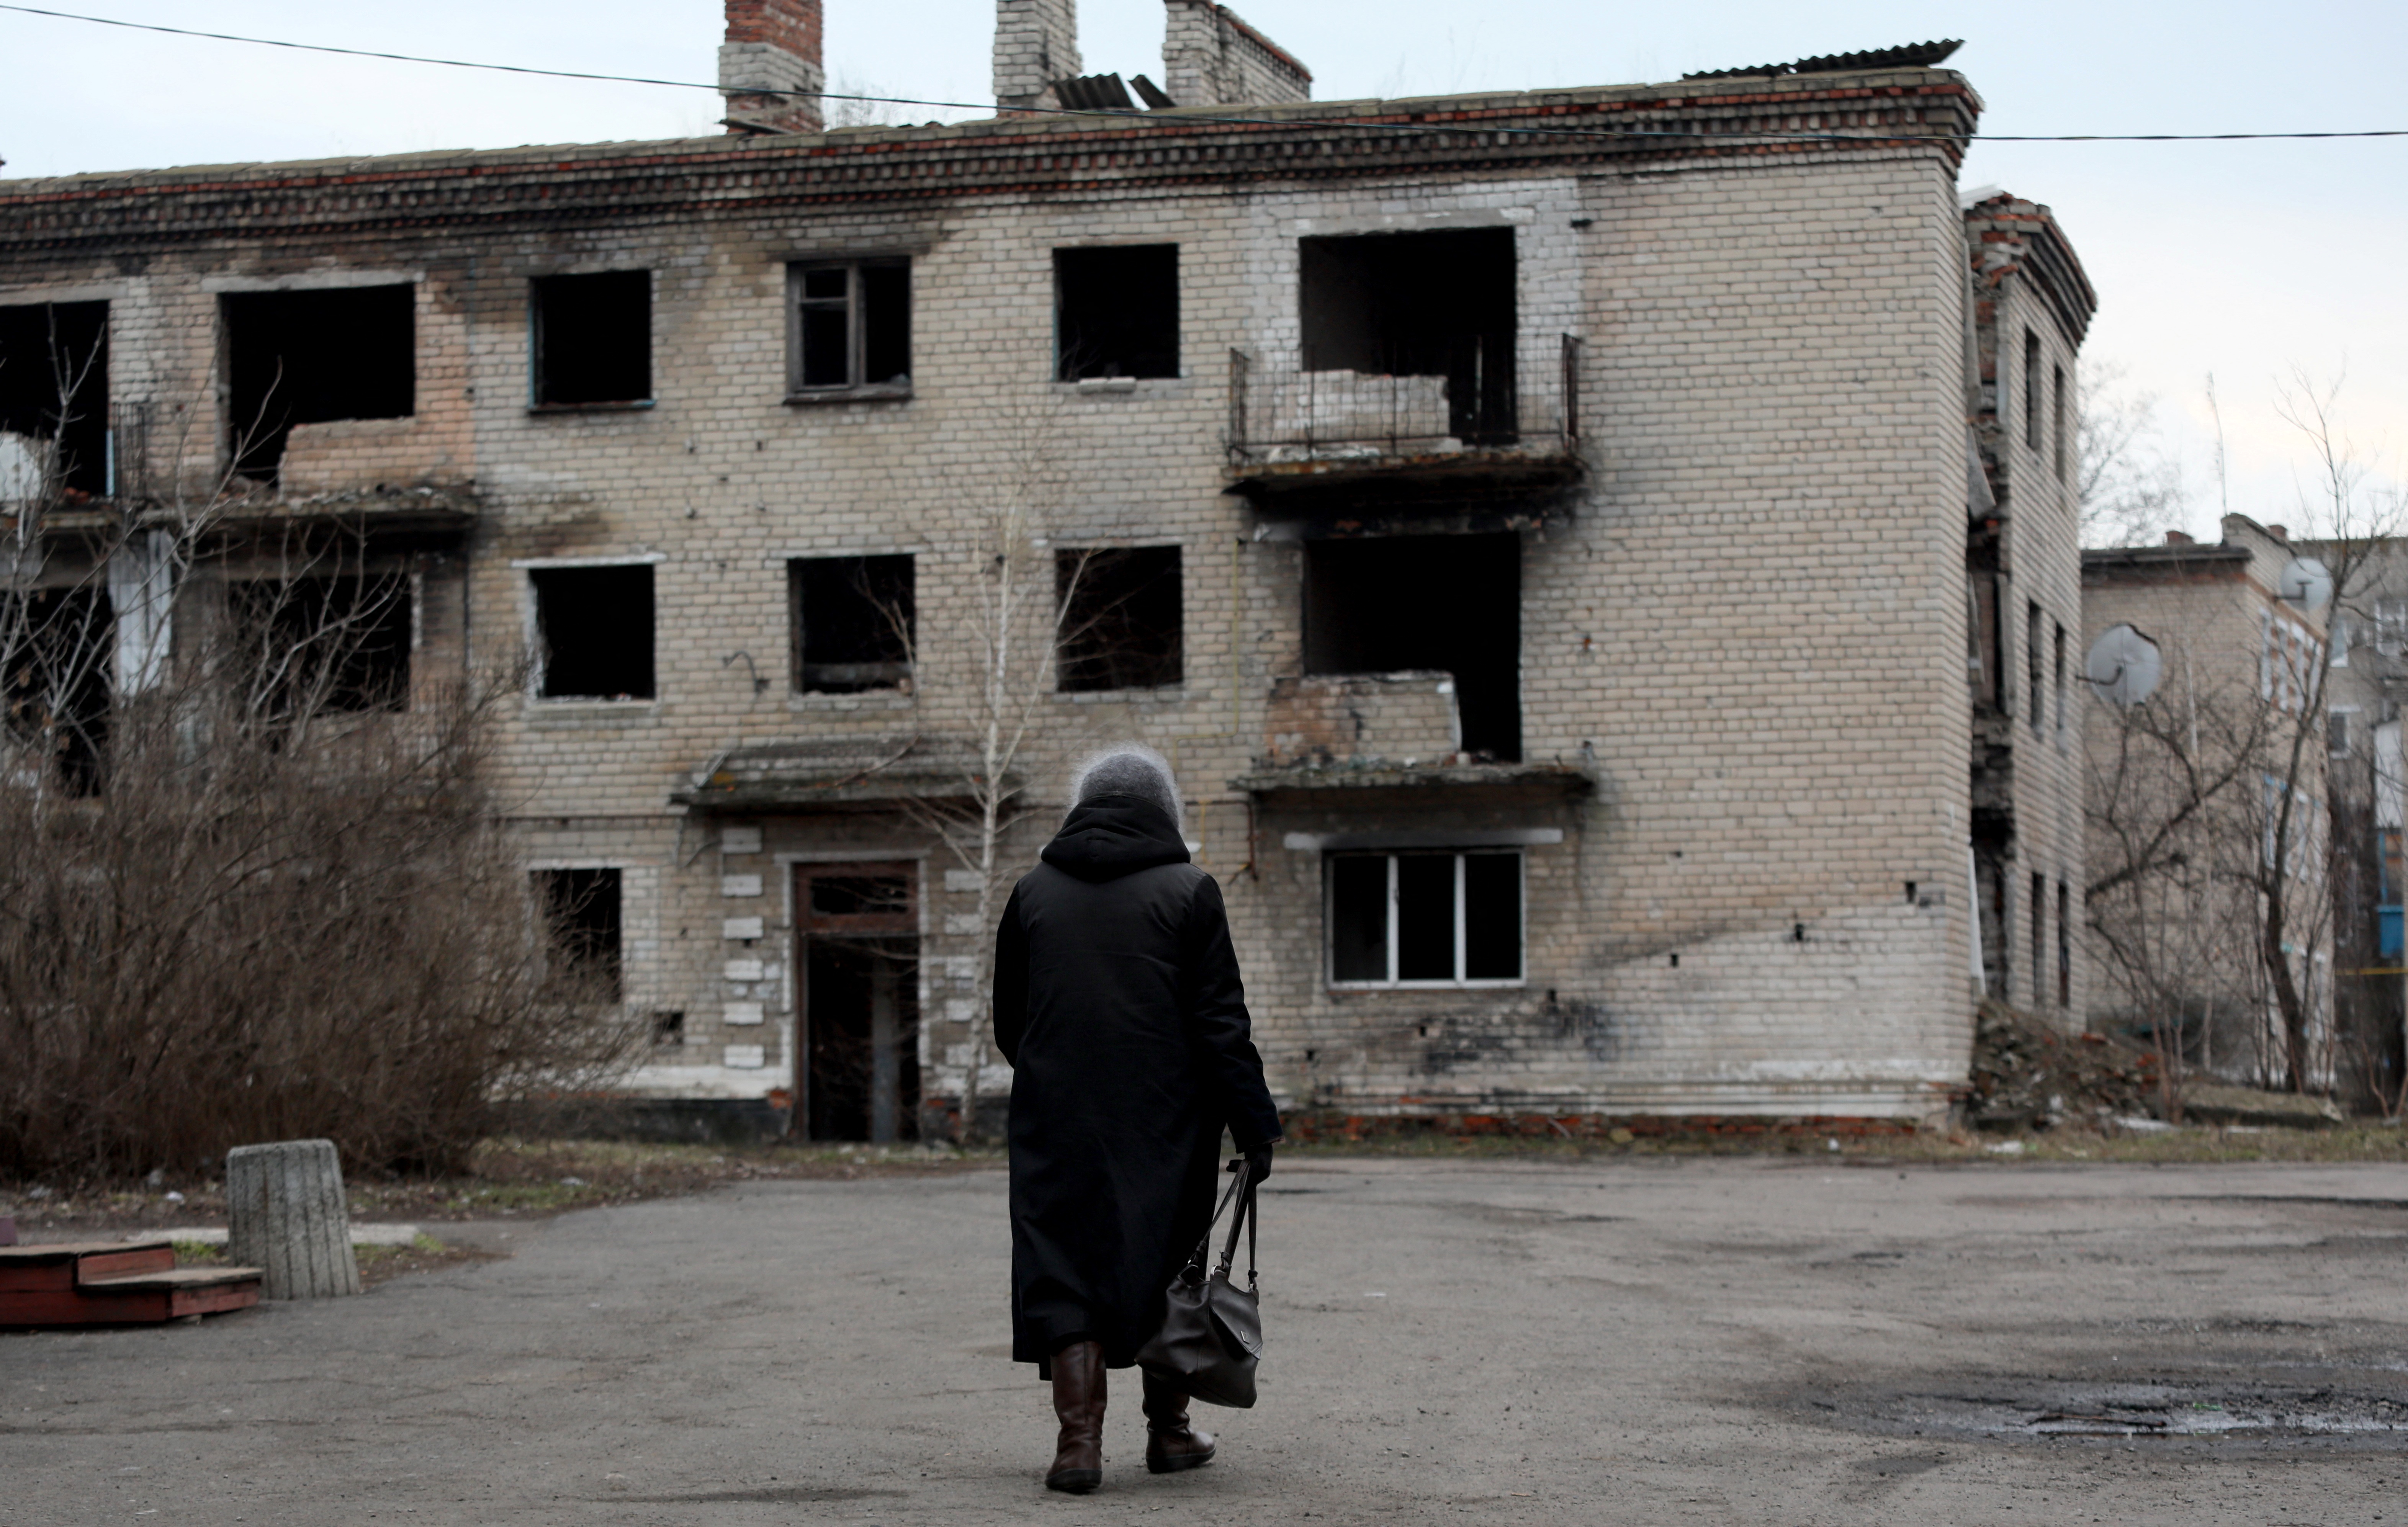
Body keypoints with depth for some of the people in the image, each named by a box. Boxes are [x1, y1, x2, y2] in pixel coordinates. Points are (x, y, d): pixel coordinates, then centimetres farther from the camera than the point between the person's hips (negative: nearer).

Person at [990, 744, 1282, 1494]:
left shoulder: (1034, 891, 6)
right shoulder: (1188, 891, -3)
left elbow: (1008, 1020, 13)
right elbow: (1221, 1022, -8)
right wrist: (1255, 1122, -4)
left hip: (1057, 1123, 1)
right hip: (1165, 1124, -1)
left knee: (1064, 1265, 3)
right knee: (1165, 1263, 12)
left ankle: (1079, 1438, -6)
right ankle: (1169, 1432, 20)